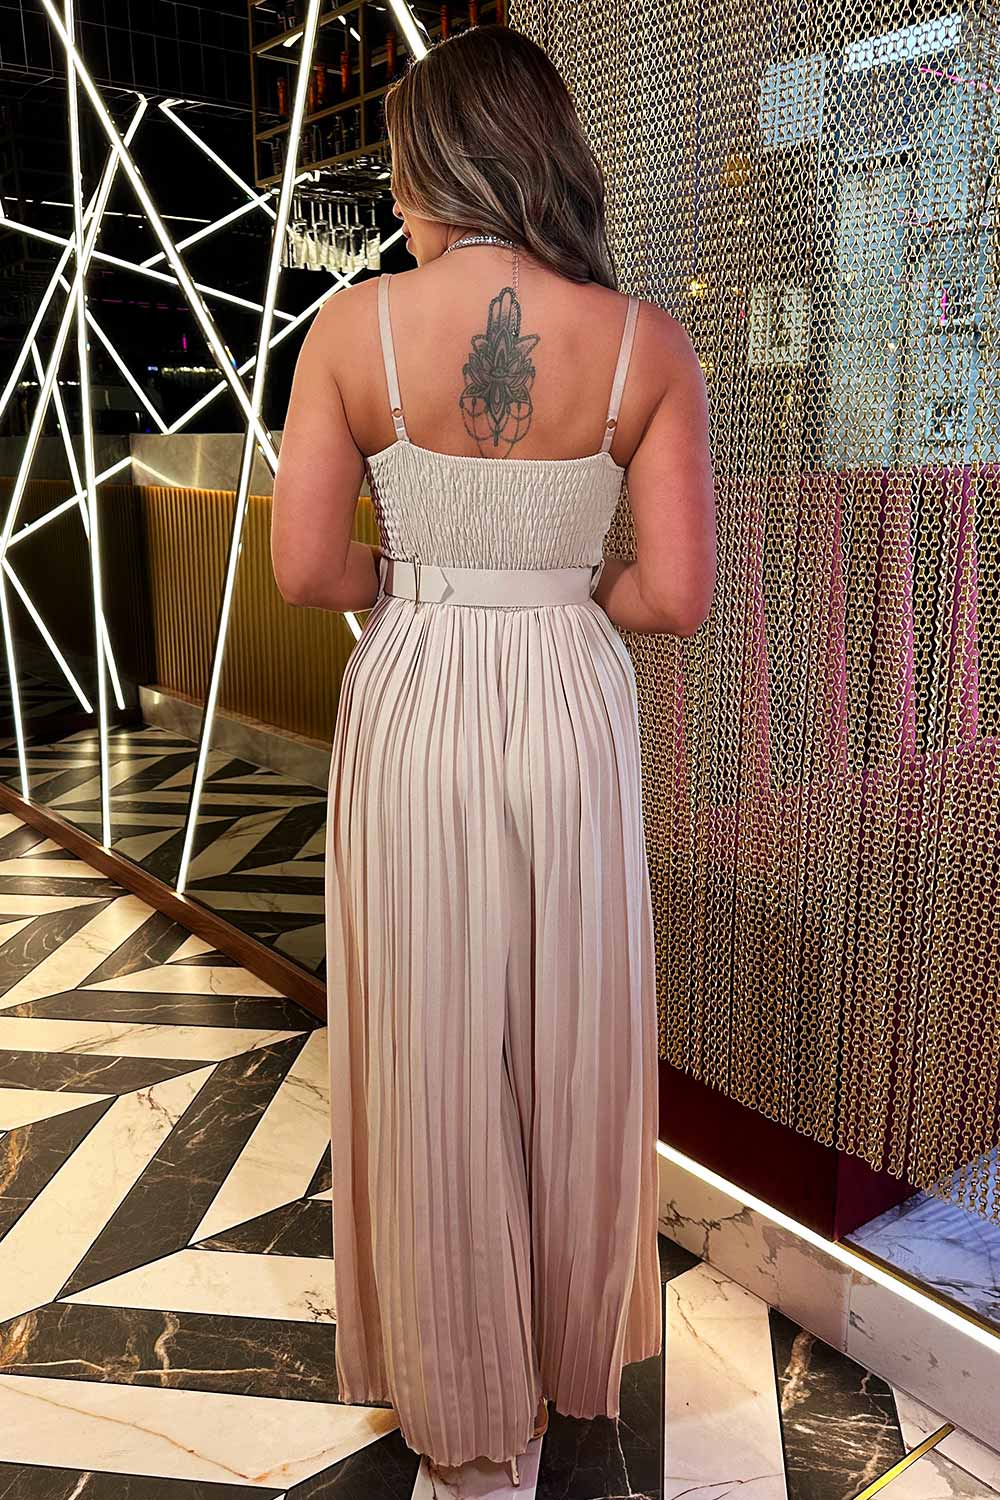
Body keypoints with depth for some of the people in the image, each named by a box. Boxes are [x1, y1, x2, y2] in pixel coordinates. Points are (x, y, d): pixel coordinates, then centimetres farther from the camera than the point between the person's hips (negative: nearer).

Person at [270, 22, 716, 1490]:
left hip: (411, 714, -1)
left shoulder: (356, 326, -7)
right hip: (573, 716, 2)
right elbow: (679, 594, -8)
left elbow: (303, 565, -9)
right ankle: (580, 1353, 43)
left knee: (430, 1056, 14)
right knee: (576, 1049, 19)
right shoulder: (646, 342, -5)